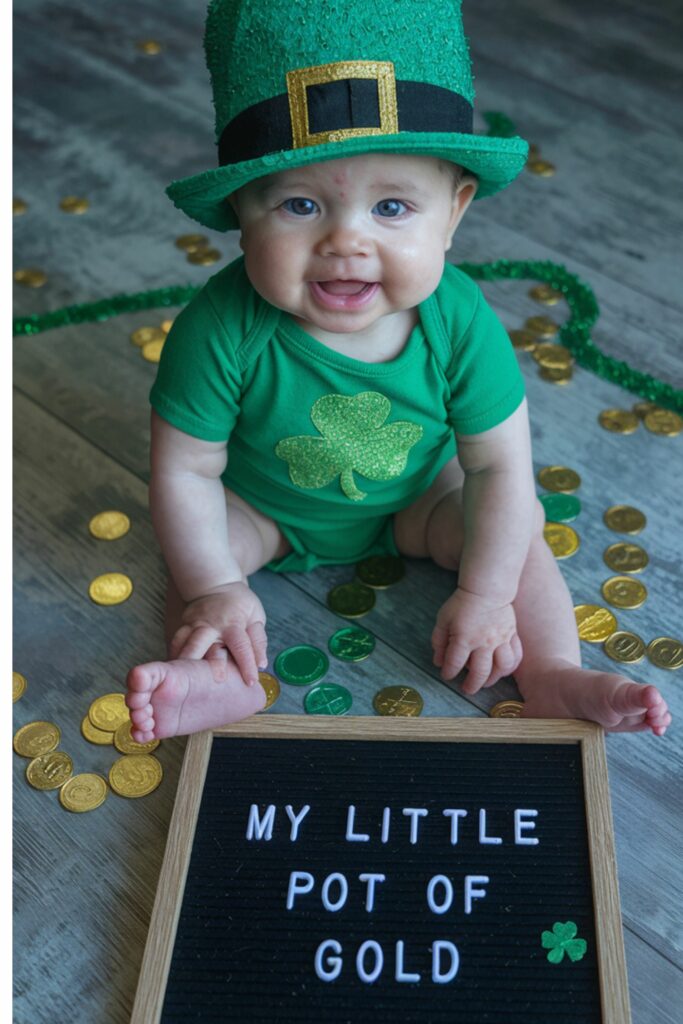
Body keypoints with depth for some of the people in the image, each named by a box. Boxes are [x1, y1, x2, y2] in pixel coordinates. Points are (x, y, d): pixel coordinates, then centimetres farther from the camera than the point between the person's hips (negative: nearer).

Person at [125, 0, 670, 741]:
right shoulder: (222, 332, -36)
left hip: (413, 494, 1)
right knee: (197, 550, -20)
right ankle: (223, 680, -27)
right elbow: (185, 470, -24)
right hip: (263, 504, 0)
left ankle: (554, 679, -8)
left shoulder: (460, 323, -30)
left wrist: (485, 595, -22)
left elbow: (499, 465, -20)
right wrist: (213, 588, -25)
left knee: (503, 527, -12)